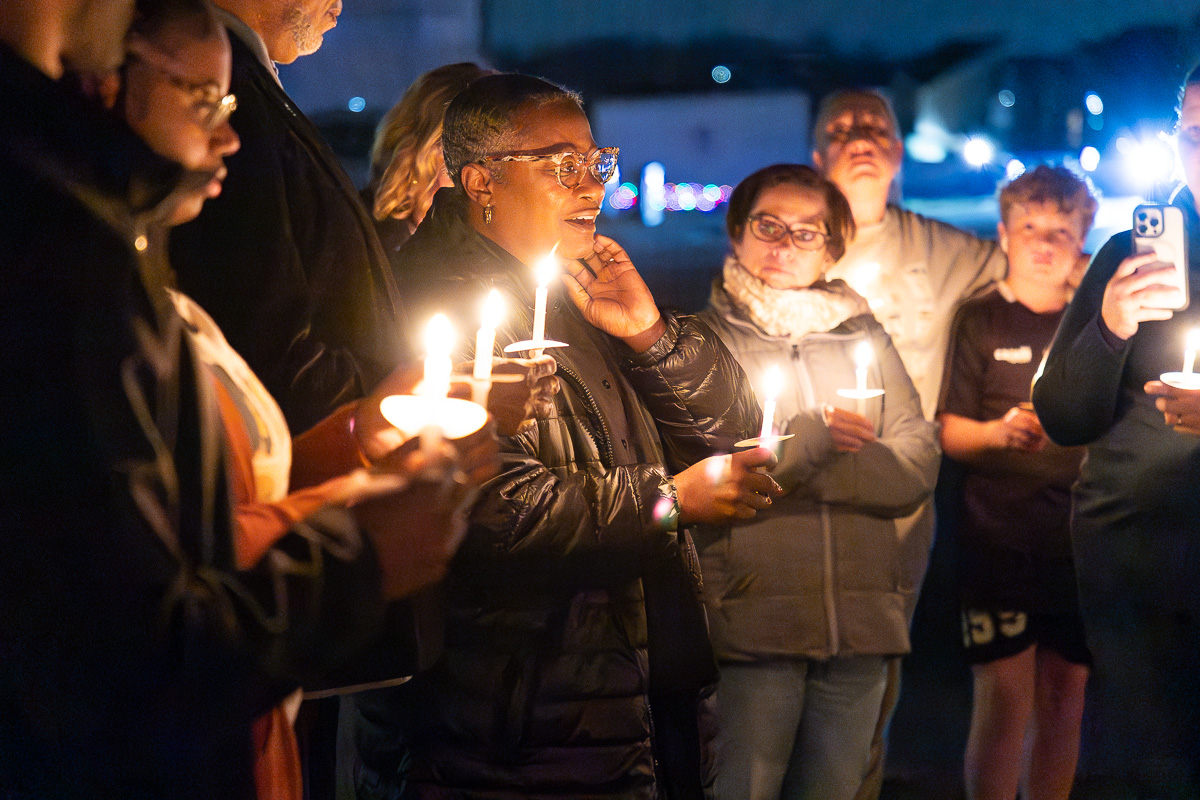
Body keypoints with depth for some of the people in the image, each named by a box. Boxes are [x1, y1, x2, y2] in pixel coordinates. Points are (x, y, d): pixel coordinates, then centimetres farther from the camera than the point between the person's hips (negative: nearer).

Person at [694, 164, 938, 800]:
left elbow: (918, 467, 6)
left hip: (860, 626, 4)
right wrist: (808, 440, -12)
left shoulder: (862, 336, 17)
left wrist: (819, 468, -7)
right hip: (750, 623, -4)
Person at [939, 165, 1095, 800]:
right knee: (1005, 699, -7)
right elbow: (948, 433, -3)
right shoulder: (980, 320, 2)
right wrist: (1000, 432, -20)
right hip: (1000, 535, -4)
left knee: (1065, 695, 7)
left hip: (1079, 538, 4)